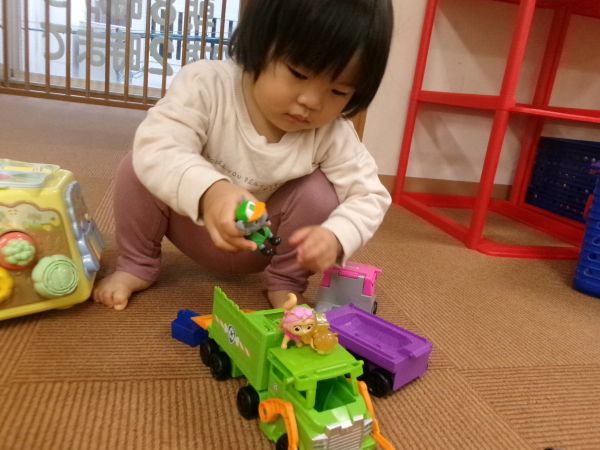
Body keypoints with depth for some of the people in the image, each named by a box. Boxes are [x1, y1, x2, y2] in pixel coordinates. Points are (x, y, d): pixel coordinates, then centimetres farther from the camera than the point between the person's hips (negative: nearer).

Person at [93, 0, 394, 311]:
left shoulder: (333, 134, -23)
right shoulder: (206, 84, -27)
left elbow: (368, 196, -19)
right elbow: (155, 149, -38)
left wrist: (334, 237, -40)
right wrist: (208, 192, -58)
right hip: (191, 225, 0)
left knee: (319, 189, -24)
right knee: (139, 168, -24)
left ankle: (286, 281, -1)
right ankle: (136, 264, 1)